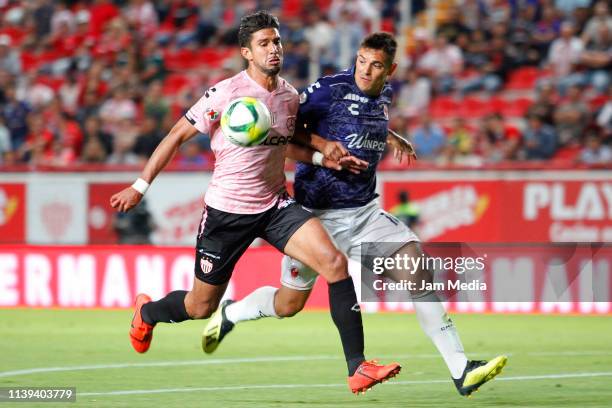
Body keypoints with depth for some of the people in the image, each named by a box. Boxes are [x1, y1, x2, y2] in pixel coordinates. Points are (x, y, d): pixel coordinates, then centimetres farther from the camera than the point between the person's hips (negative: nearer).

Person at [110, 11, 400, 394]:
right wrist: (140, 187, -6)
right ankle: (146, 311, 45)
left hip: (276, 204, 4)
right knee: (201, 307, 9)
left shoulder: (290, 96, 1)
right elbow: (178, 135, -7)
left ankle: (357, 367, -20)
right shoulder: (226, 94, -15)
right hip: (227, 210, -4)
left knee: (335, 263, -20)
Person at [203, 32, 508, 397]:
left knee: (419, 269, -13)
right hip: (317, 213, -5)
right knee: (288, 305, 3)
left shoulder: (385, 95, 7)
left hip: (365, 212, 5)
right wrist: (321, 143, -23)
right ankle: (229, 313, 38)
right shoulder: (330, 89, -14)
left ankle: (461, 371, -14)